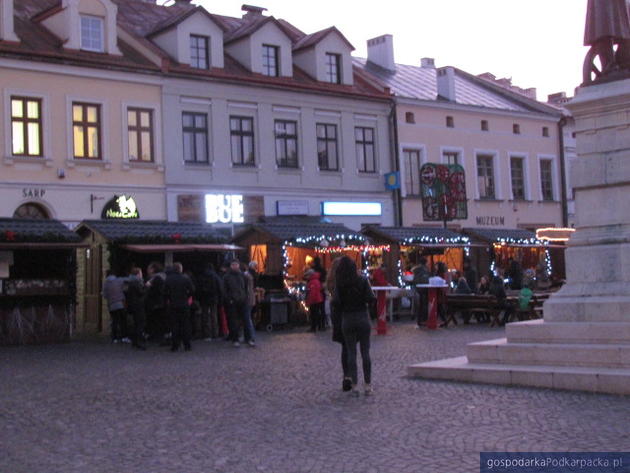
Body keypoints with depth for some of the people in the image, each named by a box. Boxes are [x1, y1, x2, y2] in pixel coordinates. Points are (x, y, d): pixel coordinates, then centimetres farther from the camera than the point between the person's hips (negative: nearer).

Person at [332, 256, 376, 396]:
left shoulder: (339, 283, -4)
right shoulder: (362, 280, -5)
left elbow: (336, 301, -13)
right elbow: (371, 298, -12)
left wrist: (341, 308, 7)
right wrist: (362, 299, 9)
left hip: (347, 319, 0)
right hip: (363, 318, 0)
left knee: (351, 353, 7)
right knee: (365, 352, 7)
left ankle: (354, 385, 5)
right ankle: (368, 385, 8)